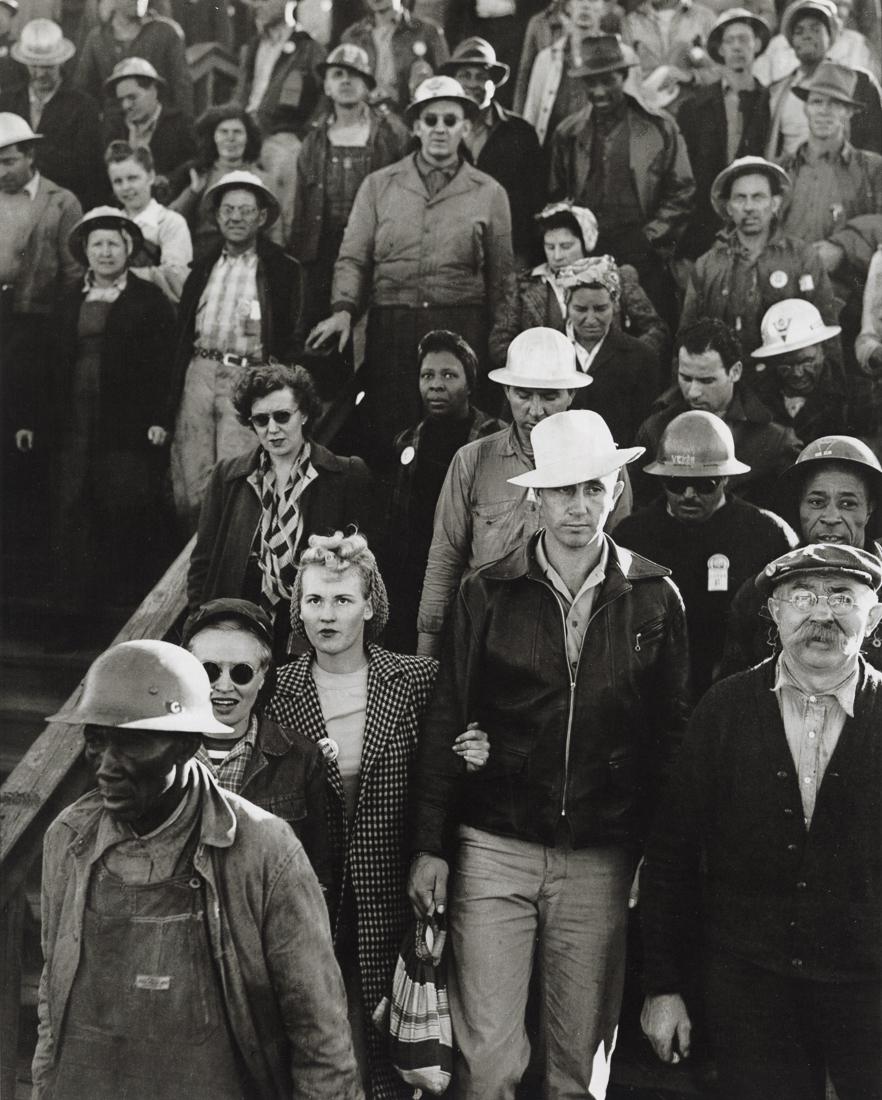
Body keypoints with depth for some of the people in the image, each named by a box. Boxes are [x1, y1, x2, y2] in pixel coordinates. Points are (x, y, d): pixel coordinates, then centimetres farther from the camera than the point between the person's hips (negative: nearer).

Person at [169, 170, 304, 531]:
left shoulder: (283, 270, 5)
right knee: (189, 486, 2)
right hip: (198, 375, 4)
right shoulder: (202, 269, 19)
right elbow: (182, 331, 18)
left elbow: (293, 338, 1)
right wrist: (173, 390, 9)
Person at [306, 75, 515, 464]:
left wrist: (499, 351, 3)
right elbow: (353, 257, 7)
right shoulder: (379, 185, 11)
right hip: (390, 328, 1)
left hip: (462, 330, 0)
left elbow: (502, 278, 10)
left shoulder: (489, 193, 9)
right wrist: (343, 309, -12)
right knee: (385, 443, -1)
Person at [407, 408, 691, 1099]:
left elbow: (673, 732, 7)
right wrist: (429, 847, -1)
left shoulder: (656, 598, 3)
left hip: (603, 859, 1)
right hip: (493, 850, -1)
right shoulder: (487, 593, 1)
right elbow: (444, 724, 3)